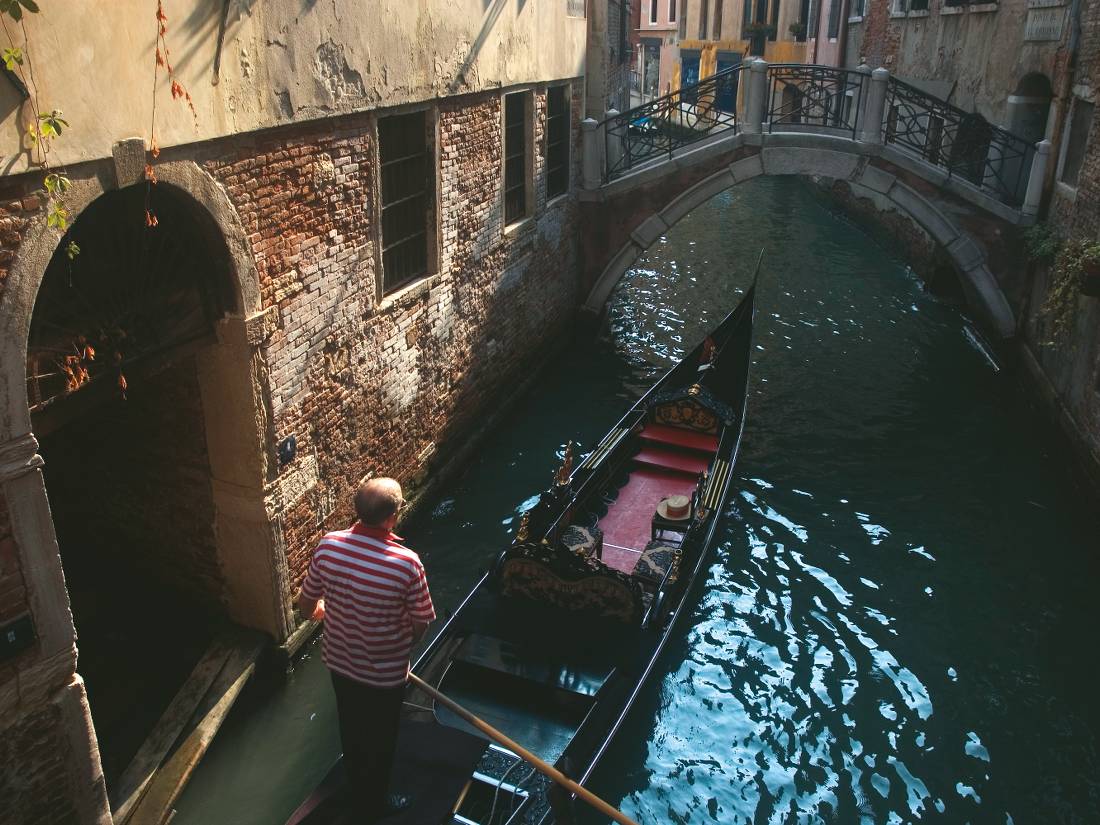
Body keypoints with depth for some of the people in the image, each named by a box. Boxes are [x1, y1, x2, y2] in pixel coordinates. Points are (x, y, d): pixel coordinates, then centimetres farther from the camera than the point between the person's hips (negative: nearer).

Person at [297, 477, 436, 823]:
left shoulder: (328, 545, -19)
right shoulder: (406, 562, -31)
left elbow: (305, 605, -4)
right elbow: (421, 624, -16)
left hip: (340, 661, 5)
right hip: (384, 672, -4)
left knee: (351, 729, 30)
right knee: (380, 739, 22)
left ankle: (356, 792, 55)